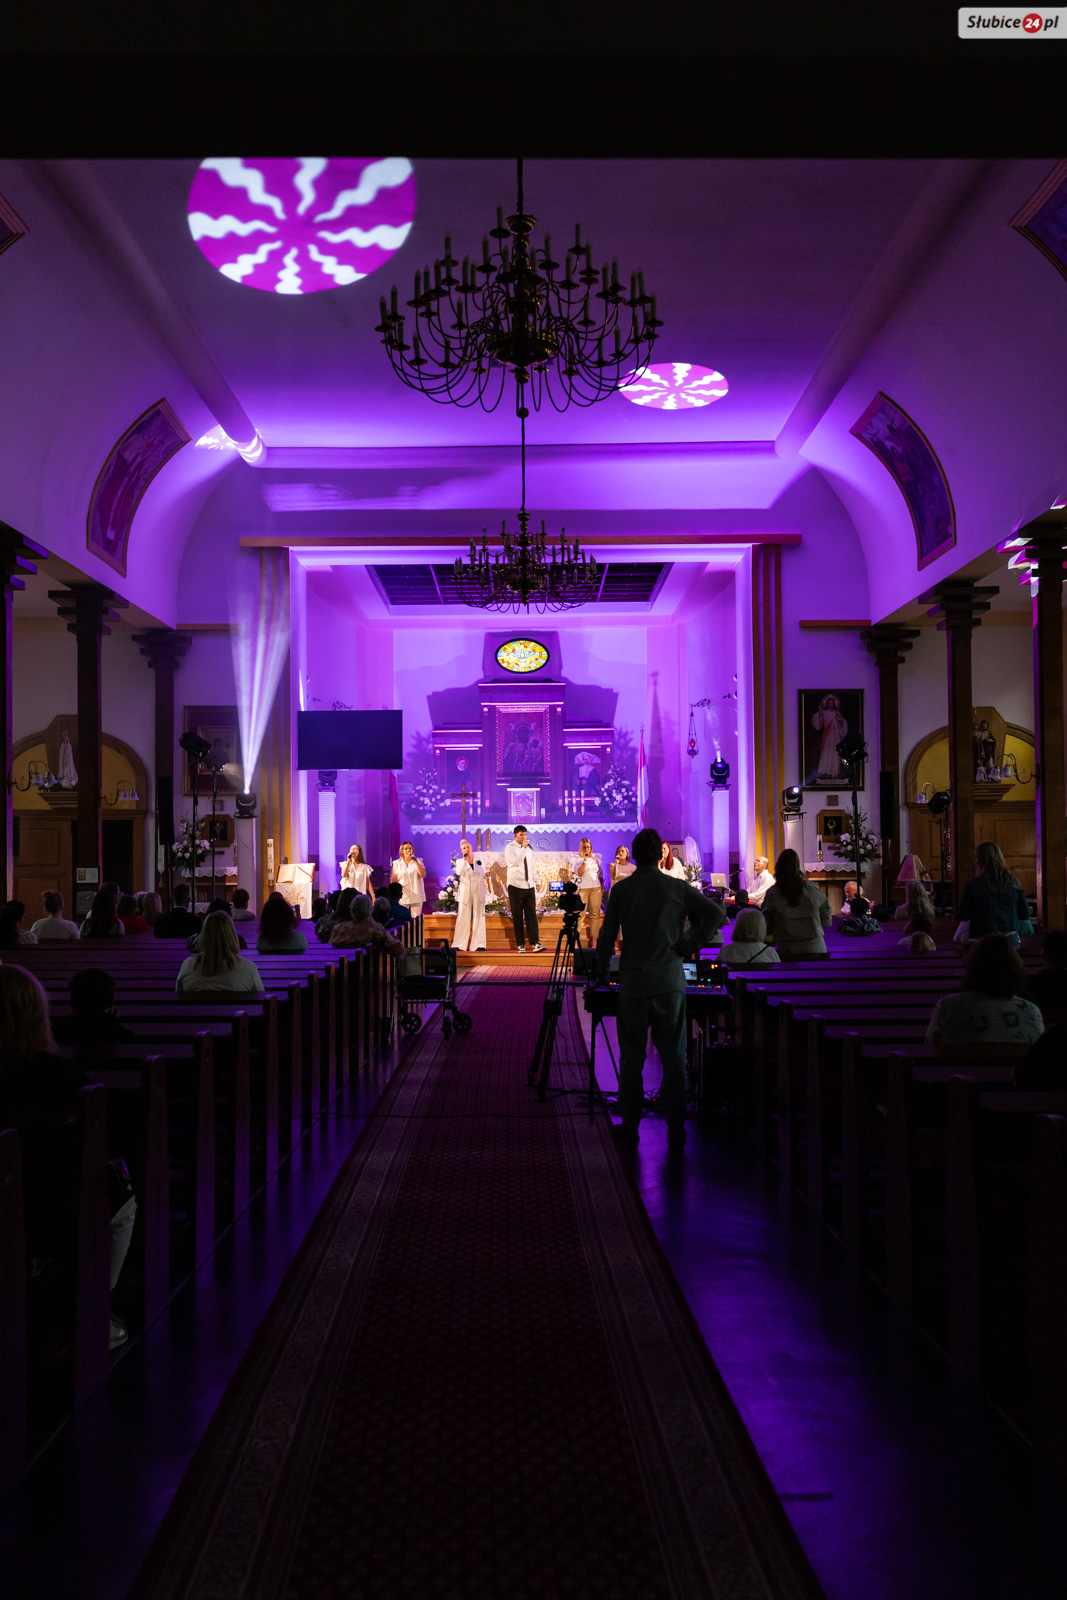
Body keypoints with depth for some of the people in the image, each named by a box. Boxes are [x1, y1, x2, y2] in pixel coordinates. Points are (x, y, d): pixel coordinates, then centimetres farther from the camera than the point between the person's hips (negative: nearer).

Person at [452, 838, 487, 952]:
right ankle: (458, 944, -1)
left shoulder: (479, 861, 12)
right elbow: (459, 872, -15)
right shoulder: (460, 862, 5)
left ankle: (478, 944, 0)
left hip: (478, 893, 2)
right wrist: (465, 859, -20)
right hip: (465, 893, -2)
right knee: (463, 919, -4)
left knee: (479, 917, -1)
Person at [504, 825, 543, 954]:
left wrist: (536, 881, 17)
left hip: (529, 885, 5)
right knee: (517, 916, 0)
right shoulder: (510, 848, -3)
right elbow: (515, 862, -20)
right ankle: (520, 945, 4)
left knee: (531, 914, -3)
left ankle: (535, 943, -8)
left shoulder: (528, 849, 15)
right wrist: (523, 849, -21)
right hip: (515, 886, -5)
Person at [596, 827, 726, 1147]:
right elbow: (716, 913, -5)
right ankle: (676, 1126, 10)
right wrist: (691, 944, 2)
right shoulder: (677, 888, 1)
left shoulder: (621, 890, -1)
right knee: (673, 1056, 7)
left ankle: (630, 1126, 13)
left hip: (633, 983, 0)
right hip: (670, 982, 1)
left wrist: (601, 974, 15)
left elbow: (606, 936, 3)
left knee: (631, 1057, 8)